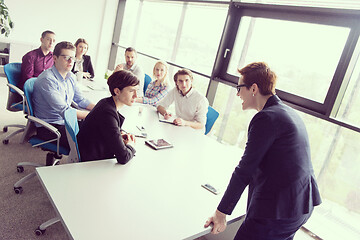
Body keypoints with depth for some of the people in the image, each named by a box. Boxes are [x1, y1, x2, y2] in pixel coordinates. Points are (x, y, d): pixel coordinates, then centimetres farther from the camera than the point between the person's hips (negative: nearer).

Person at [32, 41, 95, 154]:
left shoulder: (71, 77, 7)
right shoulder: (47, 79, -20)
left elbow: (80, 100, 15)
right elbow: (64, 111, -26)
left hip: (66, 122, 8)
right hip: (49, 127, -8)